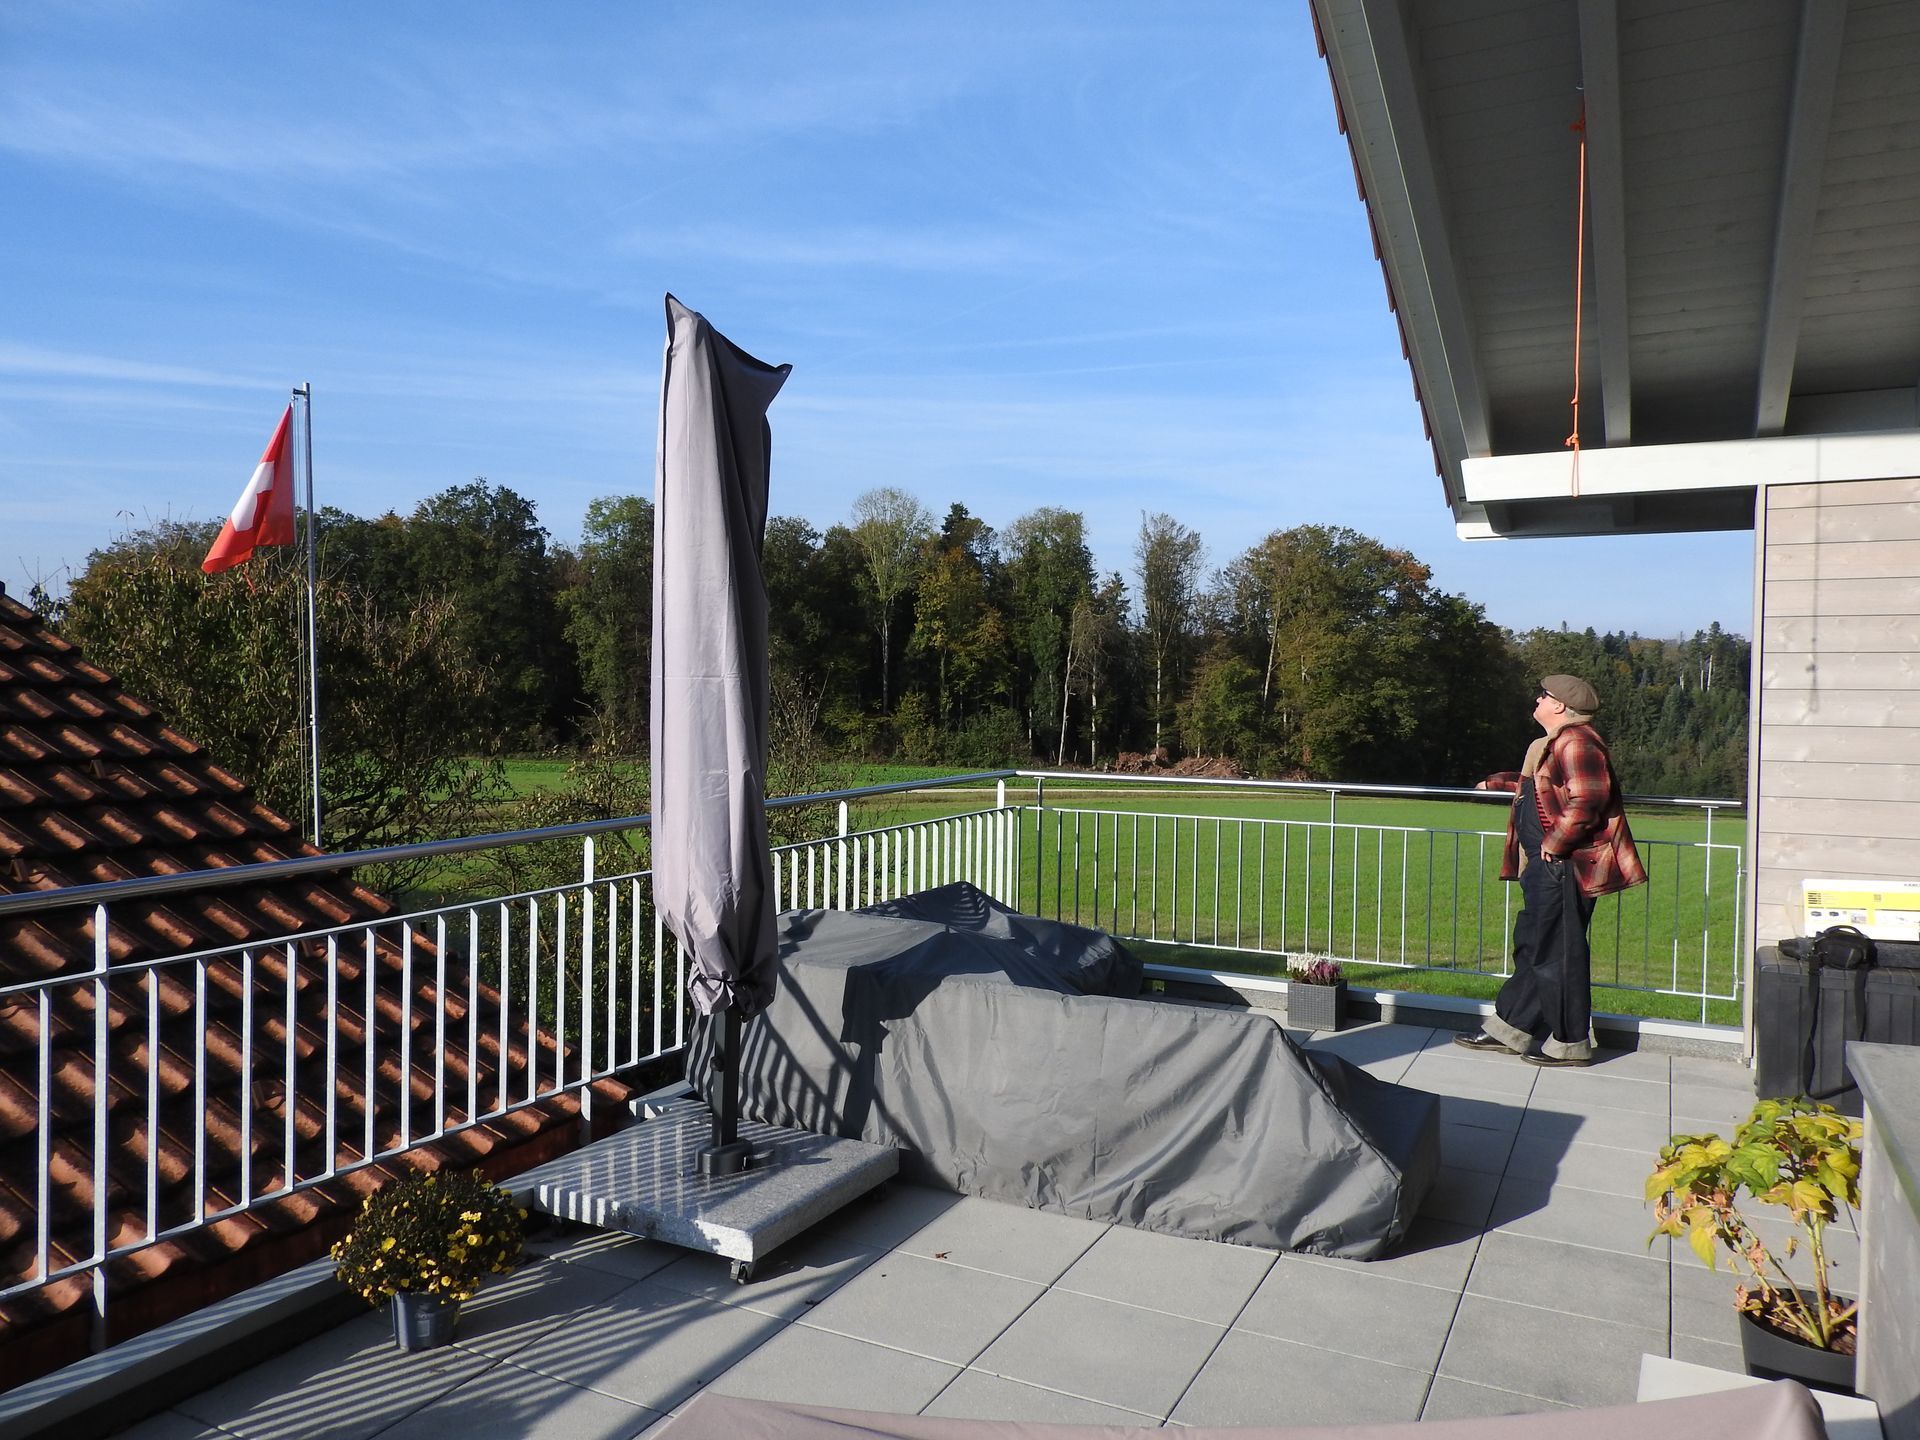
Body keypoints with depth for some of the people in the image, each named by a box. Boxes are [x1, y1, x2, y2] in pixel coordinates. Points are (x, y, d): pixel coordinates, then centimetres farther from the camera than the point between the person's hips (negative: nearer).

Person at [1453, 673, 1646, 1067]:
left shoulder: (1576, 743, -17)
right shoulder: (1556, 743, 17)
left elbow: (1587, 801, -28)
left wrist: (1554, 843, -22)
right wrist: (1497, 782, 46)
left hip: (1565, 868, -11)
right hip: (1548, 867, 11)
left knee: (1557, 954, -2)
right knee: (1532, 946, 15)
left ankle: (1570, 1044, 9)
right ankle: (1507, 1028, 24)